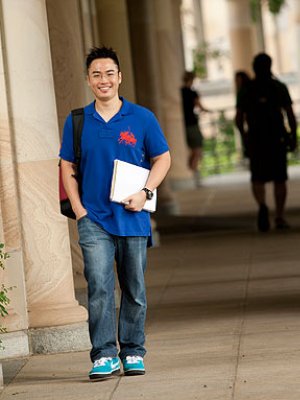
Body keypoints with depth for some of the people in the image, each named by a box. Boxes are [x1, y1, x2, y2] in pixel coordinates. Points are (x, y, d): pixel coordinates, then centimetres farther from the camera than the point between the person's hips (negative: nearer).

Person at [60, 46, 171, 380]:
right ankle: (104, 355, -9)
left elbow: (163, 158, 7)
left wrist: (145, 193, -8)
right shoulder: (77, 121, 4)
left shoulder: (142, 118, 1)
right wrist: (78, 209, -1)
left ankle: (133, 353, 19)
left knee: (134, 289, 8)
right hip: (93, 218, 0)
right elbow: (67, 167, 9)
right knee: (99, 286, -11)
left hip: (133, 218, 1)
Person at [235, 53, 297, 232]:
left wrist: (245, 136, 18)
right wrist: (294, 135, 6)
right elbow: (290, 114, -4)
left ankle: (262, 205, -23)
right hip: (277, 138, 0)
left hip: (255, 139, 0)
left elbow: (239, 119, 3)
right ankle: (280, 217, 7)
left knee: (258, 178, 6)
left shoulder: (247, 90, 4)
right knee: (280, 178, 9)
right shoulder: (279, 87, 1)